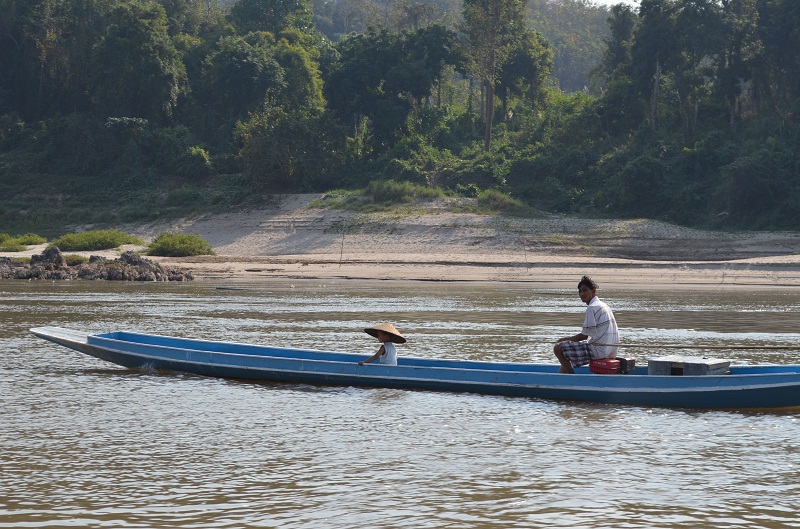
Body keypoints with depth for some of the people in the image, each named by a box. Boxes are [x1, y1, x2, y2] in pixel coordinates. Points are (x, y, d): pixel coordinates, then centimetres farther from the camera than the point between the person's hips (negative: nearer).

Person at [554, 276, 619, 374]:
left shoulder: (592, 308, -14)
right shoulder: (603, 306, 17)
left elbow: (583, 336, -12)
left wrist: (565, 339, 4)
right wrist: (569, 339, 21)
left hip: (598, 351, -10)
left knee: (558, 348, -6)